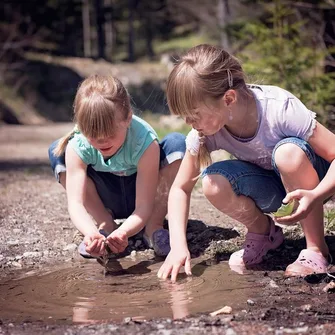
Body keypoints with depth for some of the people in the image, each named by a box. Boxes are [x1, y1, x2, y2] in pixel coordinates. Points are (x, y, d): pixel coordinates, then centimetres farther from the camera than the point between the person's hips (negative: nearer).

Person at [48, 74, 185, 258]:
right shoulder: (77, 146, -27)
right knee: (57, 151, -20)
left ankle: (154, 226, -16)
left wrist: (123, 233, -54)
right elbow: (75, 203, -33)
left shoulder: (144, 141, -33)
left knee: (176, 143, -29)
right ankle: (105, 225, -13)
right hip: (108, 200, 2)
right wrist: (91, 233, -55)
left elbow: (143, 207, -33)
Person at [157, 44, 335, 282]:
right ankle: (262, 232, 2)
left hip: (306, 183, -3)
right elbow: (180, 188, -9)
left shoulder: (279, 108, -31)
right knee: (213, 182, -28)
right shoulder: (205, 132, -19)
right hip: (270, 190, 3)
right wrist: (178, 246, -22)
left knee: (288, 152, -37)